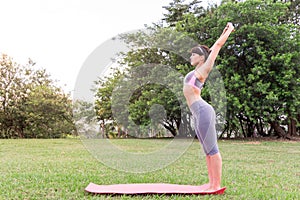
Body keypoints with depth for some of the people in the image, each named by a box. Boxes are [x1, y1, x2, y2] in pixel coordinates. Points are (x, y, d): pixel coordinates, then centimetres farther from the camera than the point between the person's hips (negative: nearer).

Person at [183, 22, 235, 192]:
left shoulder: (204, 69, -3)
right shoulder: (197, 69, 19)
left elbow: (217, 46, 3)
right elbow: (213, 48, 29)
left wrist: (229, 30, 15)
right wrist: (224, 31, 37)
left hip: (203, 111, -9)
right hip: (198, 113, 9)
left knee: (212, 149, -6)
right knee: (208, 150, 10)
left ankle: (217, 185, -3)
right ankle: (211, 183, 15)